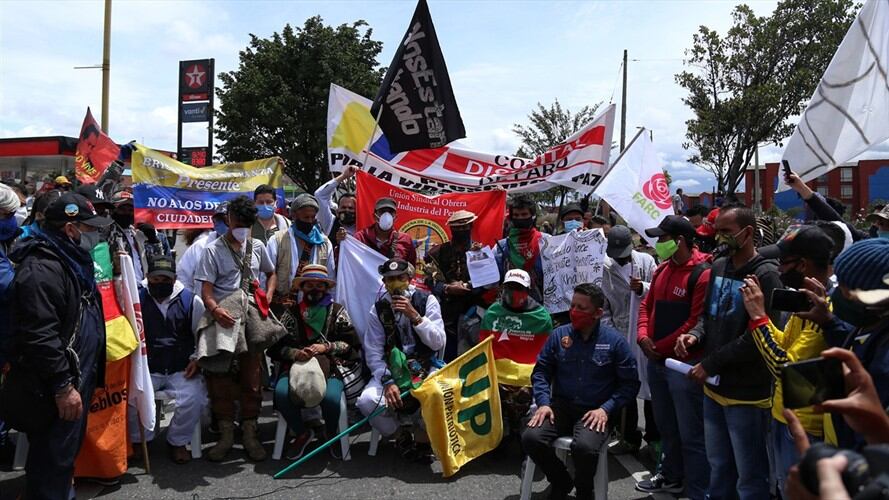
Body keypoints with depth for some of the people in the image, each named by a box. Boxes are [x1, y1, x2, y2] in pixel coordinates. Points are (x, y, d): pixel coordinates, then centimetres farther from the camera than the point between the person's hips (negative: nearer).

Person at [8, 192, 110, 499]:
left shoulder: (71, 261, 13)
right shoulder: (42, 268, -21)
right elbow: (40, 336, -27)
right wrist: (63, 386, -24)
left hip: (76, 378, 10)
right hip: (56, 388, -10)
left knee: (66, 453, 22)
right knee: (52, 460, 1)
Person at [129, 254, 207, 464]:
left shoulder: (190, 300, 5)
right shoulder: (137, 298, 6)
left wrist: (196, 359, 1)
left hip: (181, 370, 0)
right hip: (146, 369, 0)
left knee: (194, 399, -25)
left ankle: (177, 442, 5)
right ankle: (139, 441, 8)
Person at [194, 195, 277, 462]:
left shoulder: (257, 247, 10)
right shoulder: (214, 249, -3)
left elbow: (271, 273, 25)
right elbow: (206, 289, -10)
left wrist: (268, 296, 6)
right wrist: (214, 309, -30)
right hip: (224, 320, -3)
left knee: (252, 379, 5)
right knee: (220, 379, 2)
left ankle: (249, 434, 17)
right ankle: (226, 433, 17)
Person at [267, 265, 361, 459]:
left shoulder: (337, 311, 11)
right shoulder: (292, 313, 13)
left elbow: (352, 343, 4)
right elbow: (276, 347, 8)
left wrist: (326, 347, -10)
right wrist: (295, 353, -12)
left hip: (330, 367, -1)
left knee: (331, 396, -33)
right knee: (281, 392, -30)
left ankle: (332, 435, 4)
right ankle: (301, 434, -1)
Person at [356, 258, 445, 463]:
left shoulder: (427, 300, -1)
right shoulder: (379, 308, 2)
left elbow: (438, 343, -10)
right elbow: (373, 352, -4)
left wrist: (414, 315, -20)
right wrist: (388, 382, -18)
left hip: (425, 367, -2)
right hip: (391, 369, 2)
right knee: (367, 401, -25)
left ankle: (423, 437, 1)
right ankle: (401, 435, 6)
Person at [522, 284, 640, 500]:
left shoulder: (614, 340, -2)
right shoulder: (559, 335, 5)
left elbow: (630, 383, -2)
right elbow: (541, 370, 8)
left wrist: (605, 409, -14)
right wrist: (543, 402, -8)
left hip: (595, 410, -3)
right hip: (561, 405, 3)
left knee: (584, 447, -33)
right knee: (531, 438, -23)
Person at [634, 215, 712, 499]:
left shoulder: (702, 273, -15)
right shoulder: (662, 269, 11)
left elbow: (696, 323, -20)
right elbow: (647, 305, 16)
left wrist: (661, 347, -14)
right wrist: (644, 337, -1)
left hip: (685, 363, -8)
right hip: (656, 361, 8)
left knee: (691, 434, -1)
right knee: (665, 426, 22)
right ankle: (671, 476, 39)